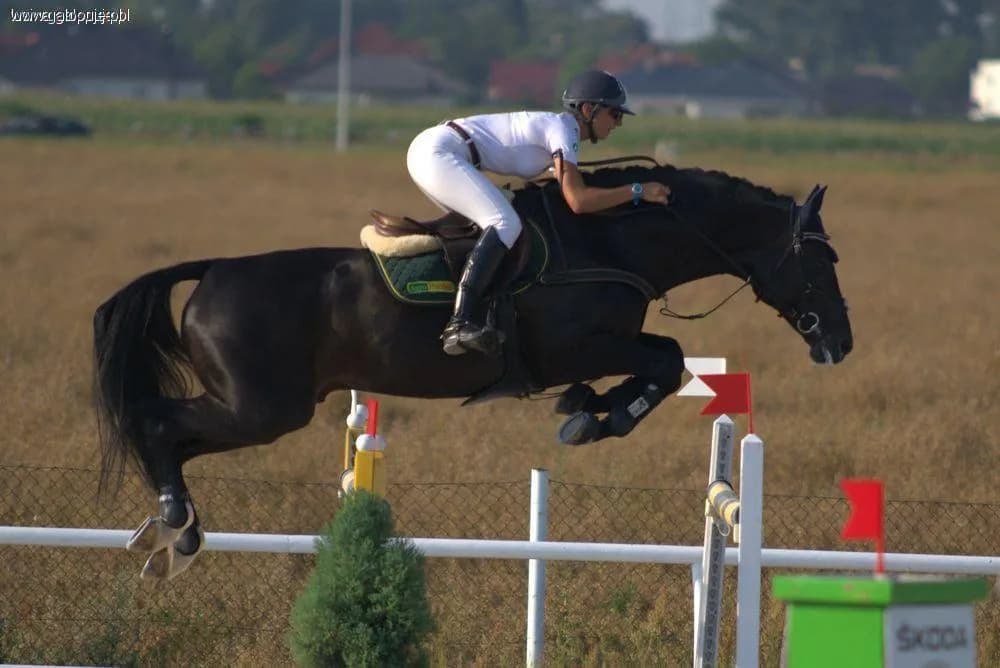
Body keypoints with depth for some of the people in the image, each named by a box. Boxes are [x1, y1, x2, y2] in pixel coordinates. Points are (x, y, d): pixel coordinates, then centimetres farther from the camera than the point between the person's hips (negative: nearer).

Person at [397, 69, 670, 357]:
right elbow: (577, 200, -21)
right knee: (505, 225, -23)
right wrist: (637, 192, -15)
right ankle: (459, 325, -36)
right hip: (437, 155, -11)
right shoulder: (562, 129, -10)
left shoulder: (557, 127, 19)